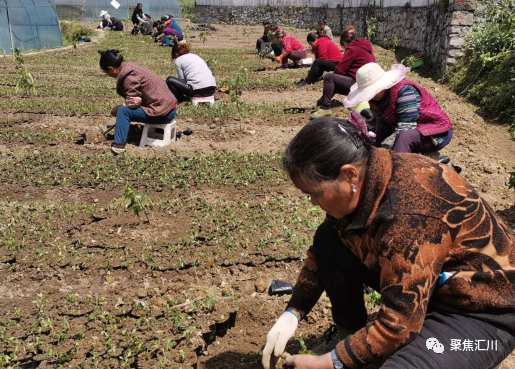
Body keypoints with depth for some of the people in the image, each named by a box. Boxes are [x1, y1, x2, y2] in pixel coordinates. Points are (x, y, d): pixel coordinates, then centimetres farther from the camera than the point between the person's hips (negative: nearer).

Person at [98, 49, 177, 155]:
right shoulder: (129, 68, 10)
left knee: (123, 111, -16)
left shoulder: (129, 76, -18)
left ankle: (119, 145, -18)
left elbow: (133, 102, -22)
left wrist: (117, 109, -8)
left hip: (163, 113, -10)